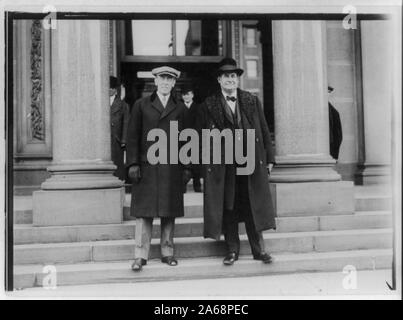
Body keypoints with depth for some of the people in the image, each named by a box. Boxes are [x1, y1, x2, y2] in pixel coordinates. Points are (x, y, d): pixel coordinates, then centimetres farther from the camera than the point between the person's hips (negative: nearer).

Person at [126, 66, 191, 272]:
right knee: (144, 212, -2)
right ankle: (140, 256, 4)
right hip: (147, 166, -1)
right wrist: (133, 164, -4)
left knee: (169, 212, 6)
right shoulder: (141, 105, 9)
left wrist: (186, 167, 5)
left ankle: (167, 253, 17)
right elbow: (132, 136, 5)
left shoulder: (180, 108, 12)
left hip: (171, 168, 2)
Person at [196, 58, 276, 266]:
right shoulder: (208, 106, 4)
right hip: (222, 165, -1)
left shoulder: (252, 101, 10)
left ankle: (259, 249, 17)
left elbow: (264, 131, 11)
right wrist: (205, 165, -3)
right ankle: (232, 250, 18)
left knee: (253, 206, 5)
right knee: (227, 209, 5)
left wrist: (269, 158, 6)